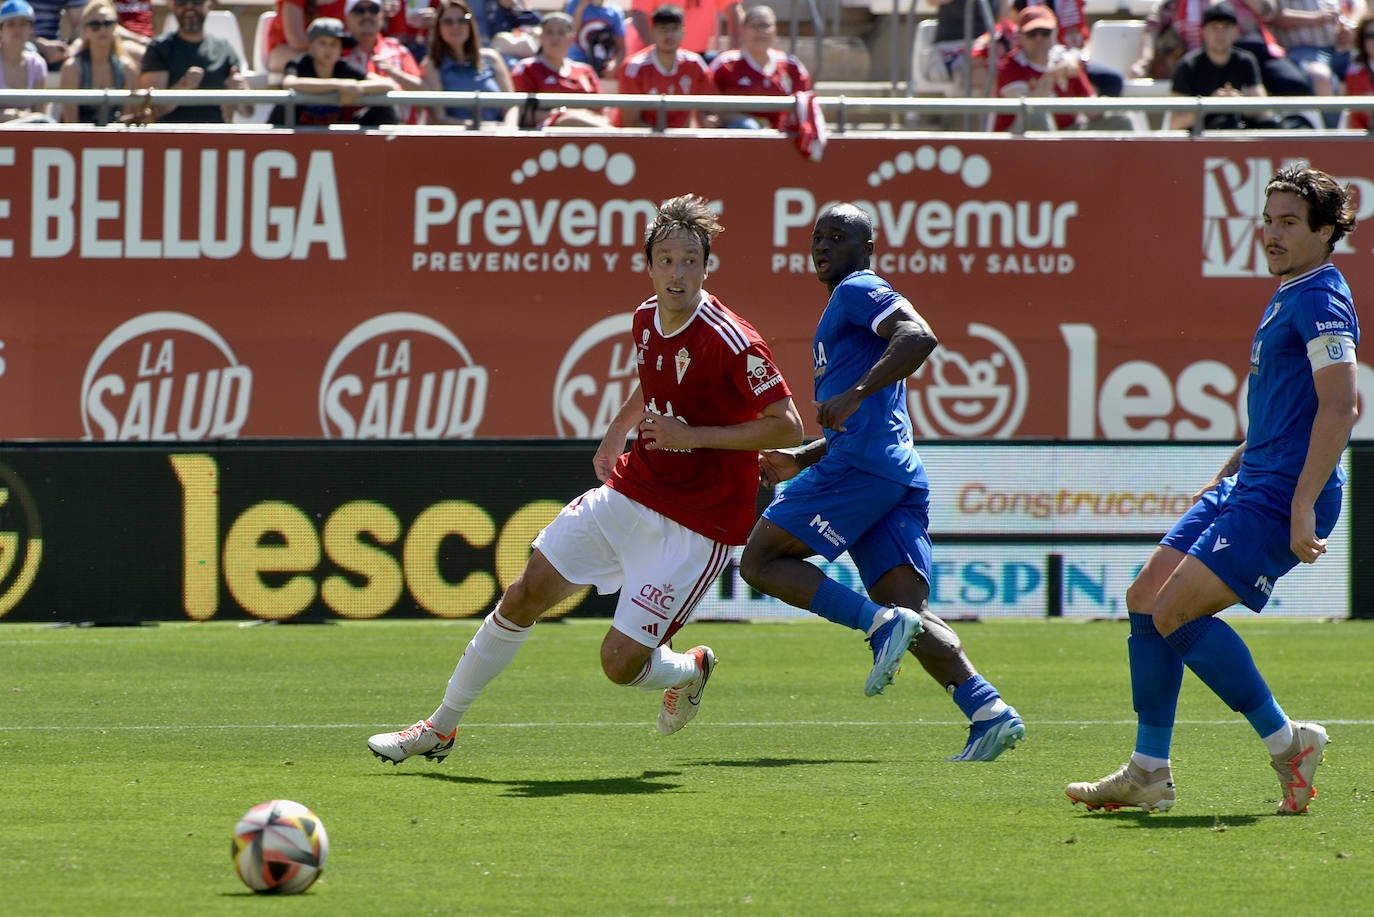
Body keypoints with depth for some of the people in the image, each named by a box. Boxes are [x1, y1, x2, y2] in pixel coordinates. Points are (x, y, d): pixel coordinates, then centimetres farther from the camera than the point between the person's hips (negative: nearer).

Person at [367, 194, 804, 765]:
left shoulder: (731, 342, -21)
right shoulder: (646, 319, 3)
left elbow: (787, 426, -20)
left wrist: (694, 435, -23)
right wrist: (617, 434, 16)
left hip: (697, 524, -7)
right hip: (630, 494, 7)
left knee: (621, 663, -10)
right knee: (525, 595, 3)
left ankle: (691, 671, 28)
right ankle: (442, 728, 18)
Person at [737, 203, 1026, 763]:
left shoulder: (858, 292, 1)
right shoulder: (848, 308, 31)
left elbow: (919, 338, -19)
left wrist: (854, 393, -27)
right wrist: (802, 460, 33)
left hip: (859, 465, -9)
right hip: (899, 477, 9)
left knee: (760, 560, -4)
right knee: (910, 613, -2)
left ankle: (880, 623, -18)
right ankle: (990, 711, -19)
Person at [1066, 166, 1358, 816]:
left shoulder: (1321, 300, -13)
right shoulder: (1288, 299, 18)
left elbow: (1338, 406, -23)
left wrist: (1303, 507, -26)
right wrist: (1226, 476, 28)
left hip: (1282, 496, -10)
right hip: (1247, 488, 10)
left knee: (1175, 611, -16)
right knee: (1146, 598, 7)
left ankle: (1287, 743, -5)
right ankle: (1148, 773, 12)